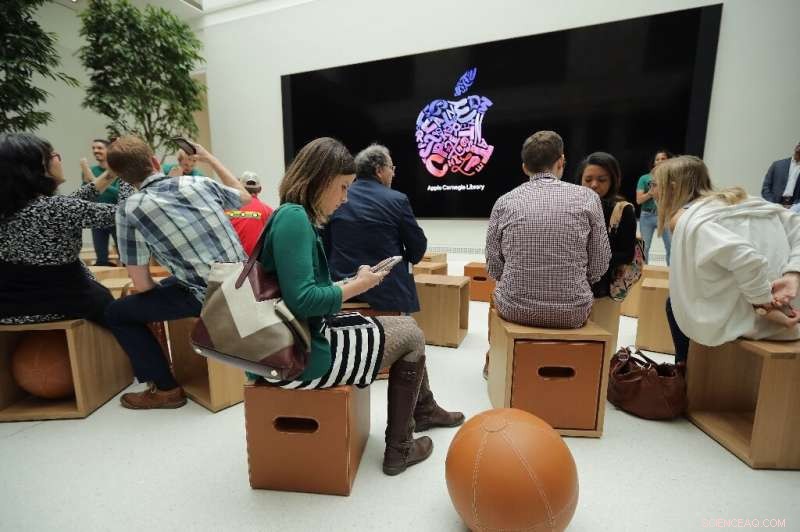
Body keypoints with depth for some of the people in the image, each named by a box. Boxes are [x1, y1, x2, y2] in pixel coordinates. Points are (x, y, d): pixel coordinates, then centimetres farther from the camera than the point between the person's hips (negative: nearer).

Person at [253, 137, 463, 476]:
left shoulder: (297, 217, 10)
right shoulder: (293, 217, -20)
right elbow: (302, 301, -27)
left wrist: (352, 282, 1)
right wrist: (357, 286, -14)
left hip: (307, 337, 9)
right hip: (300, 355, -9)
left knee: (405, 327, 16)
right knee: (411, 334, 4)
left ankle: (424, 410, 39)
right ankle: (399, 448, 17)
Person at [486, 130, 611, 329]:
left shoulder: (504, 202, -3)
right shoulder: (587, 197, -4)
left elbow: (494, 267, 0)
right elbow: (599, 267, 0)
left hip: (515, 310, 0)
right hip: (572, 313, 1)